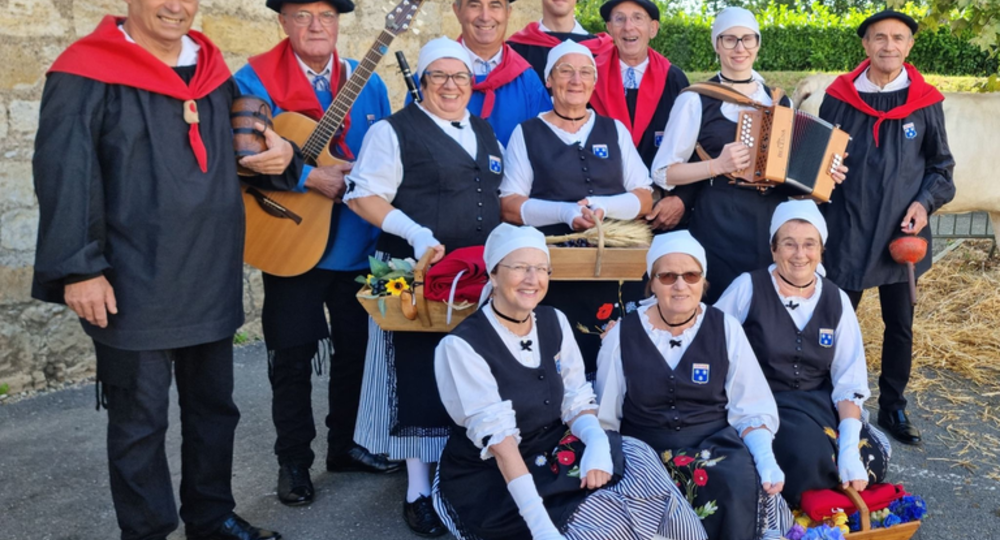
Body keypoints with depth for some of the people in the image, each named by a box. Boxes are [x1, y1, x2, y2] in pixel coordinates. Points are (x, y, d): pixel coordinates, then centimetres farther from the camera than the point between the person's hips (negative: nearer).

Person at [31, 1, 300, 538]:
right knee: (140, 419, 6)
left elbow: (238, 156, 21)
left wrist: (280, 157, -2)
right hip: (134, 286, -6)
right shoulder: (87, 75, -9)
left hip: (212, 278, 6)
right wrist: (78, 269, -17)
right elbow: (62, 177, -13)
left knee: (214, 406, 17)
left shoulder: (212, 71, 10)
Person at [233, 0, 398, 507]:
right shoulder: (255, 80, -6)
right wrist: (309, 176, -24)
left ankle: (346, 444, 33)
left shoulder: (368, 83, 8)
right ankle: (293, 460, 21)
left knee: (357, 347, 13)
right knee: (292, 356, 4)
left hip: (359, 242, 4)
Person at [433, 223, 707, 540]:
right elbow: (498, 438, -24)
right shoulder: (462, 346, -17)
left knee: (636, 460, -18)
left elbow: (576, 402, 2)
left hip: (554, 455, 6)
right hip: (489, 482, -6)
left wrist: (598, 443, -22)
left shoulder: (554, 322, 2)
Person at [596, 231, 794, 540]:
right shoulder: (623, 335, 2)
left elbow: (752, 409, 4)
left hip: (716, 444, 1)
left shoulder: (726, 329, 4)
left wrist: (766, 459, -14)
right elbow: (604, 418, 7)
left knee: (741, 482, -31)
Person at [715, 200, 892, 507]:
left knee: (870, 461, -20)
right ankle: (795, 514, 0)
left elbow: (850, 381, -2)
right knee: (807, 456, -32)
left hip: (819, 402, 4)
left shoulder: (837, 300, 3)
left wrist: (850, 450, -16)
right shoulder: (748, 288, -8)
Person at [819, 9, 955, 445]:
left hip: (901, 232, 1)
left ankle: (893, 406, 24)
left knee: (900, 323, 9)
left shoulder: (925, 102, 1)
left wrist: (926, 202, -7)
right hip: (847, 229, -1)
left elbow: (941, 165, 8)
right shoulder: (838, 97, 0)